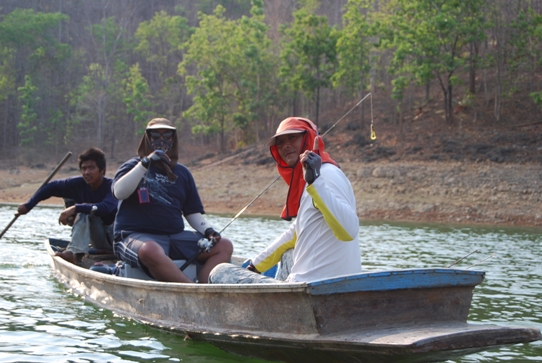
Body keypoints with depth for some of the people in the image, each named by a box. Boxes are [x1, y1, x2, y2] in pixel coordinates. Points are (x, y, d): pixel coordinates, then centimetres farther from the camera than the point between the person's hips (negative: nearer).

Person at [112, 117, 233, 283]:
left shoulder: (182, 173, 20)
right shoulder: (133, 166, 7)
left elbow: (193, 212, 20)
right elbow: (119, 193, -13)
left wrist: (208, 231, 0)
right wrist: (145, 163, -17)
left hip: (176, 237, 6)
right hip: (136, 236, -6)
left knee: (225, 246, -11)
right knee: (150, 250, -41)